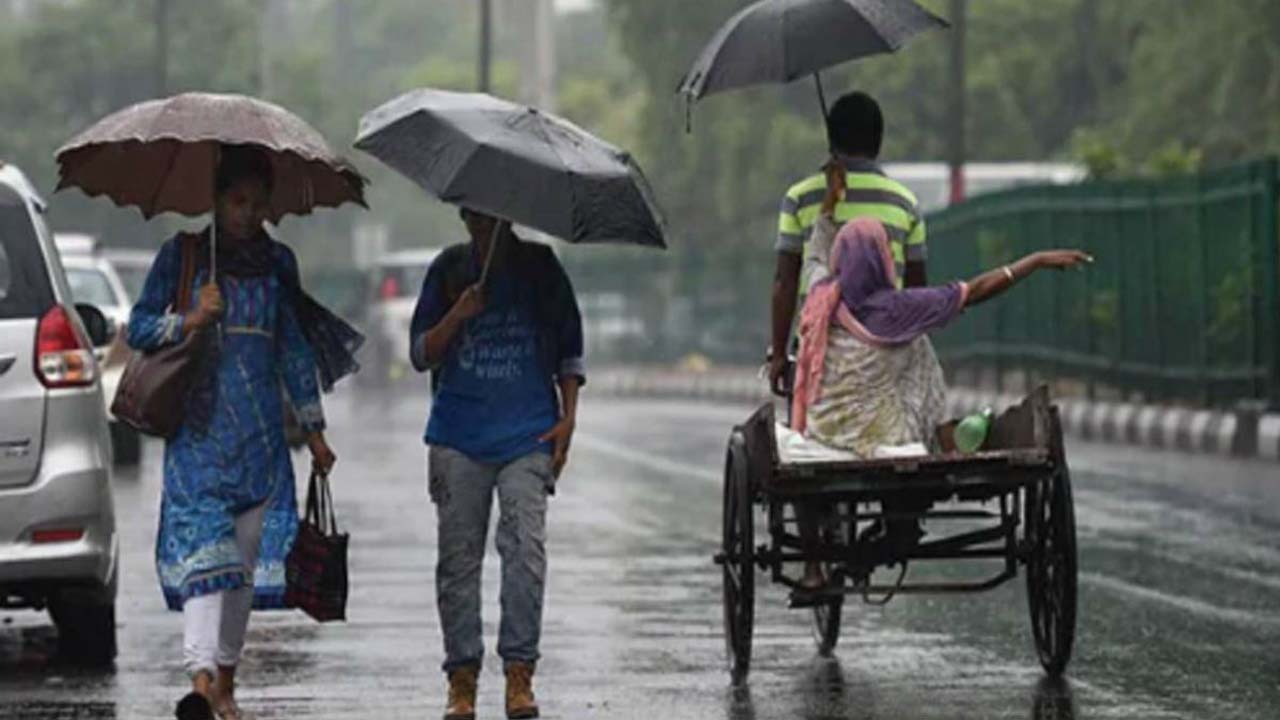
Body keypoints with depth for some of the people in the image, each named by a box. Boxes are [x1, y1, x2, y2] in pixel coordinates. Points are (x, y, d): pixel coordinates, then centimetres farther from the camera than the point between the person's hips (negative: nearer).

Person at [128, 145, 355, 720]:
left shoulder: (277, 262, 13)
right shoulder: (180, 255, 3)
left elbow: (296, 348, 17)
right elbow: (139, 328, 5)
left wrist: (313, 427, 16)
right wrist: (188, 321, -14)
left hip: (260, 431, 4)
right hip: (198, 426, -4)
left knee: (248, 551, 4)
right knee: (203, 542, -18)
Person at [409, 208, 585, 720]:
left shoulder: (540, 268, 7)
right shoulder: (449, 270, 9)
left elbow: (569, 352, 13)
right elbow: (421, 355, 6)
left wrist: (567, 417, 2)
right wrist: (457, 317, -12)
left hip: (528, 434, -1)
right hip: (458, 437, 1)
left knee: (525, 549, -14)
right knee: (458, 557, 0)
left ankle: (519, 673, -12)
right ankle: (462, 678, 6)